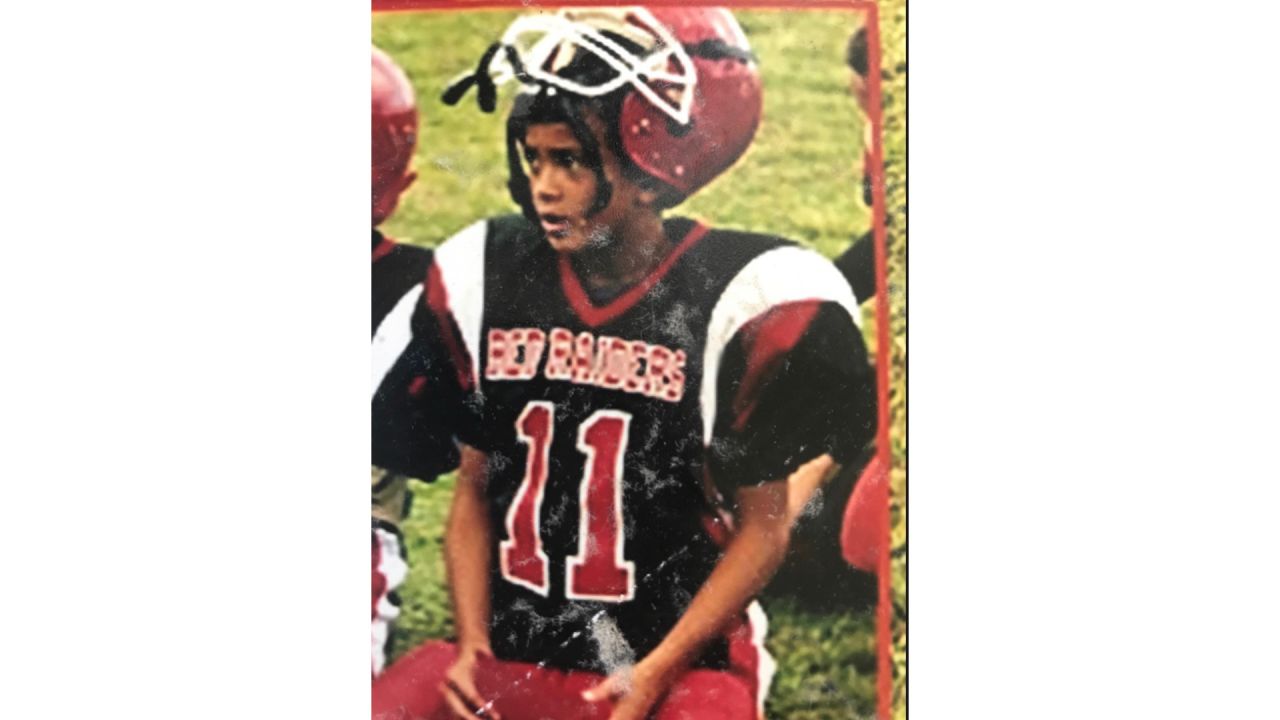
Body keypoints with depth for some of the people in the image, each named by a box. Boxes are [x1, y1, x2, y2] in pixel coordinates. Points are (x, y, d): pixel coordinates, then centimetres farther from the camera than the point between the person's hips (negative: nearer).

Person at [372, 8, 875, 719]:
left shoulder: (740, 301, -10)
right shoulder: (482, 277, 3)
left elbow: (764, 527, -4)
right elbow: (475, 488, 11)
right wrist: (472, 647, 1)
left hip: (679, 662, -3)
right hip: (508, 656, 4)